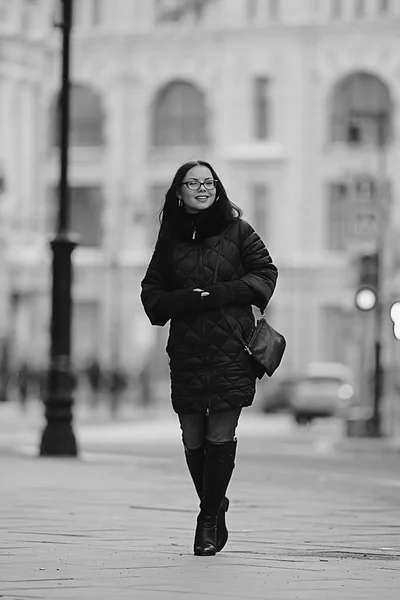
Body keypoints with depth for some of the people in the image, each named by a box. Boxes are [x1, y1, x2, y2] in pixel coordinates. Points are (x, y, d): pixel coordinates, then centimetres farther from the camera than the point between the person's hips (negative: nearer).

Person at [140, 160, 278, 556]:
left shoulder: (236, 230, 4)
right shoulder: (170, 237, 11)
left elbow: (264, 274, 3)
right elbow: (152, 294, 12)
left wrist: (217, 294, -9)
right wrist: (189, 299, -9)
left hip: (230, 349, -2)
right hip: (185, 351, 2)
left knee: (220, 437, -7)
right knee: (193, 441, 4)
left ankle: (209, 519, 2)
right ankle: (215, 512, 24)